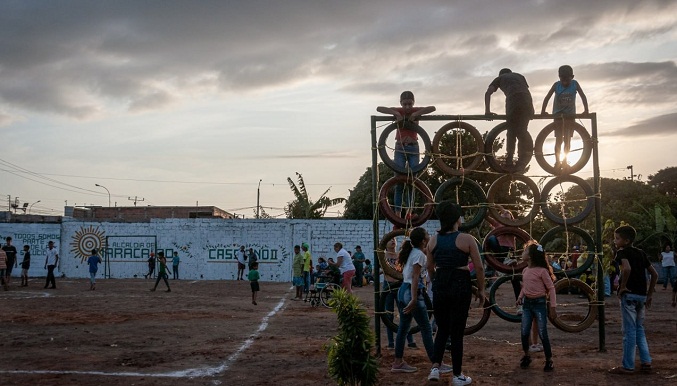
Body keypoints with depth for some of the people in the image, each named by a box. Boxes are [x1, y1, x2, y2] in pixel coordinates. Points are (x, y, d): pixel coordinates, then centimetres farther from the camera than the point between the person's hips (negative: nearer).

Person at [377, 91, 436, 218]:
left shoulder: (416, 111, -2)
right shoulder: (398, 111, -3)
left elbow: (432, 108, -17)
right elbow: (379, 108, -13)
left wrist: (416, 114, -26)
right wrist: (395, 113, -25)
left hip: (413, 148, 1)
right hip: (400, 149, -1)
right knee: (399, 182, -4)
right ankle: (397, 213, -3)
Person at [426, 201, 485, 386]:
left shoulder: (433, 240, 3)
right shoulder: (467, 239, -9)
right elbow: (479, 268, -7)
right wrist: (481, 290, 5)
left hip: (440, 285, 4)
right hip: (460, 285, -3)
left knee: (442, 329, 18)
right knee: (457, 332, 4)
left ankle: (435, 367, 4)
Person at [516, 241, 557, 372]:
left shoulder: (542, 271, -13)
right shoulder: (525, 271, 6)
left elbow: (551, 288, -10)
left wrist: (553, 306, -11)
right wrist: (520, 297, 5)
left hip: (539, 303, -6)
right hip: (527, 303, 6)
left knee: (542, 334, -4)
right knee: (525, 333, 5)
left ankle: (549, 360, 7)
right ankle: (526, 356, 24)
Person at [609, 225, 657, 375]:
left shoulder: (622, 252, -6)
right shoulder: (641, 253, 15)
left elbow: (627, 268, -27)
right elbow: (654, 274, 16)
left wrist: (623, 286, -15)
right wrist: (650, 294, 19)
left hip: (629, 295, -7)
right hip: (642, 295, 7)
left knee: (629, 331, -2)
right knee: (639, 329, 17)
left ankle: (627, 366, 2)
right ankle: (646, 362, 14)